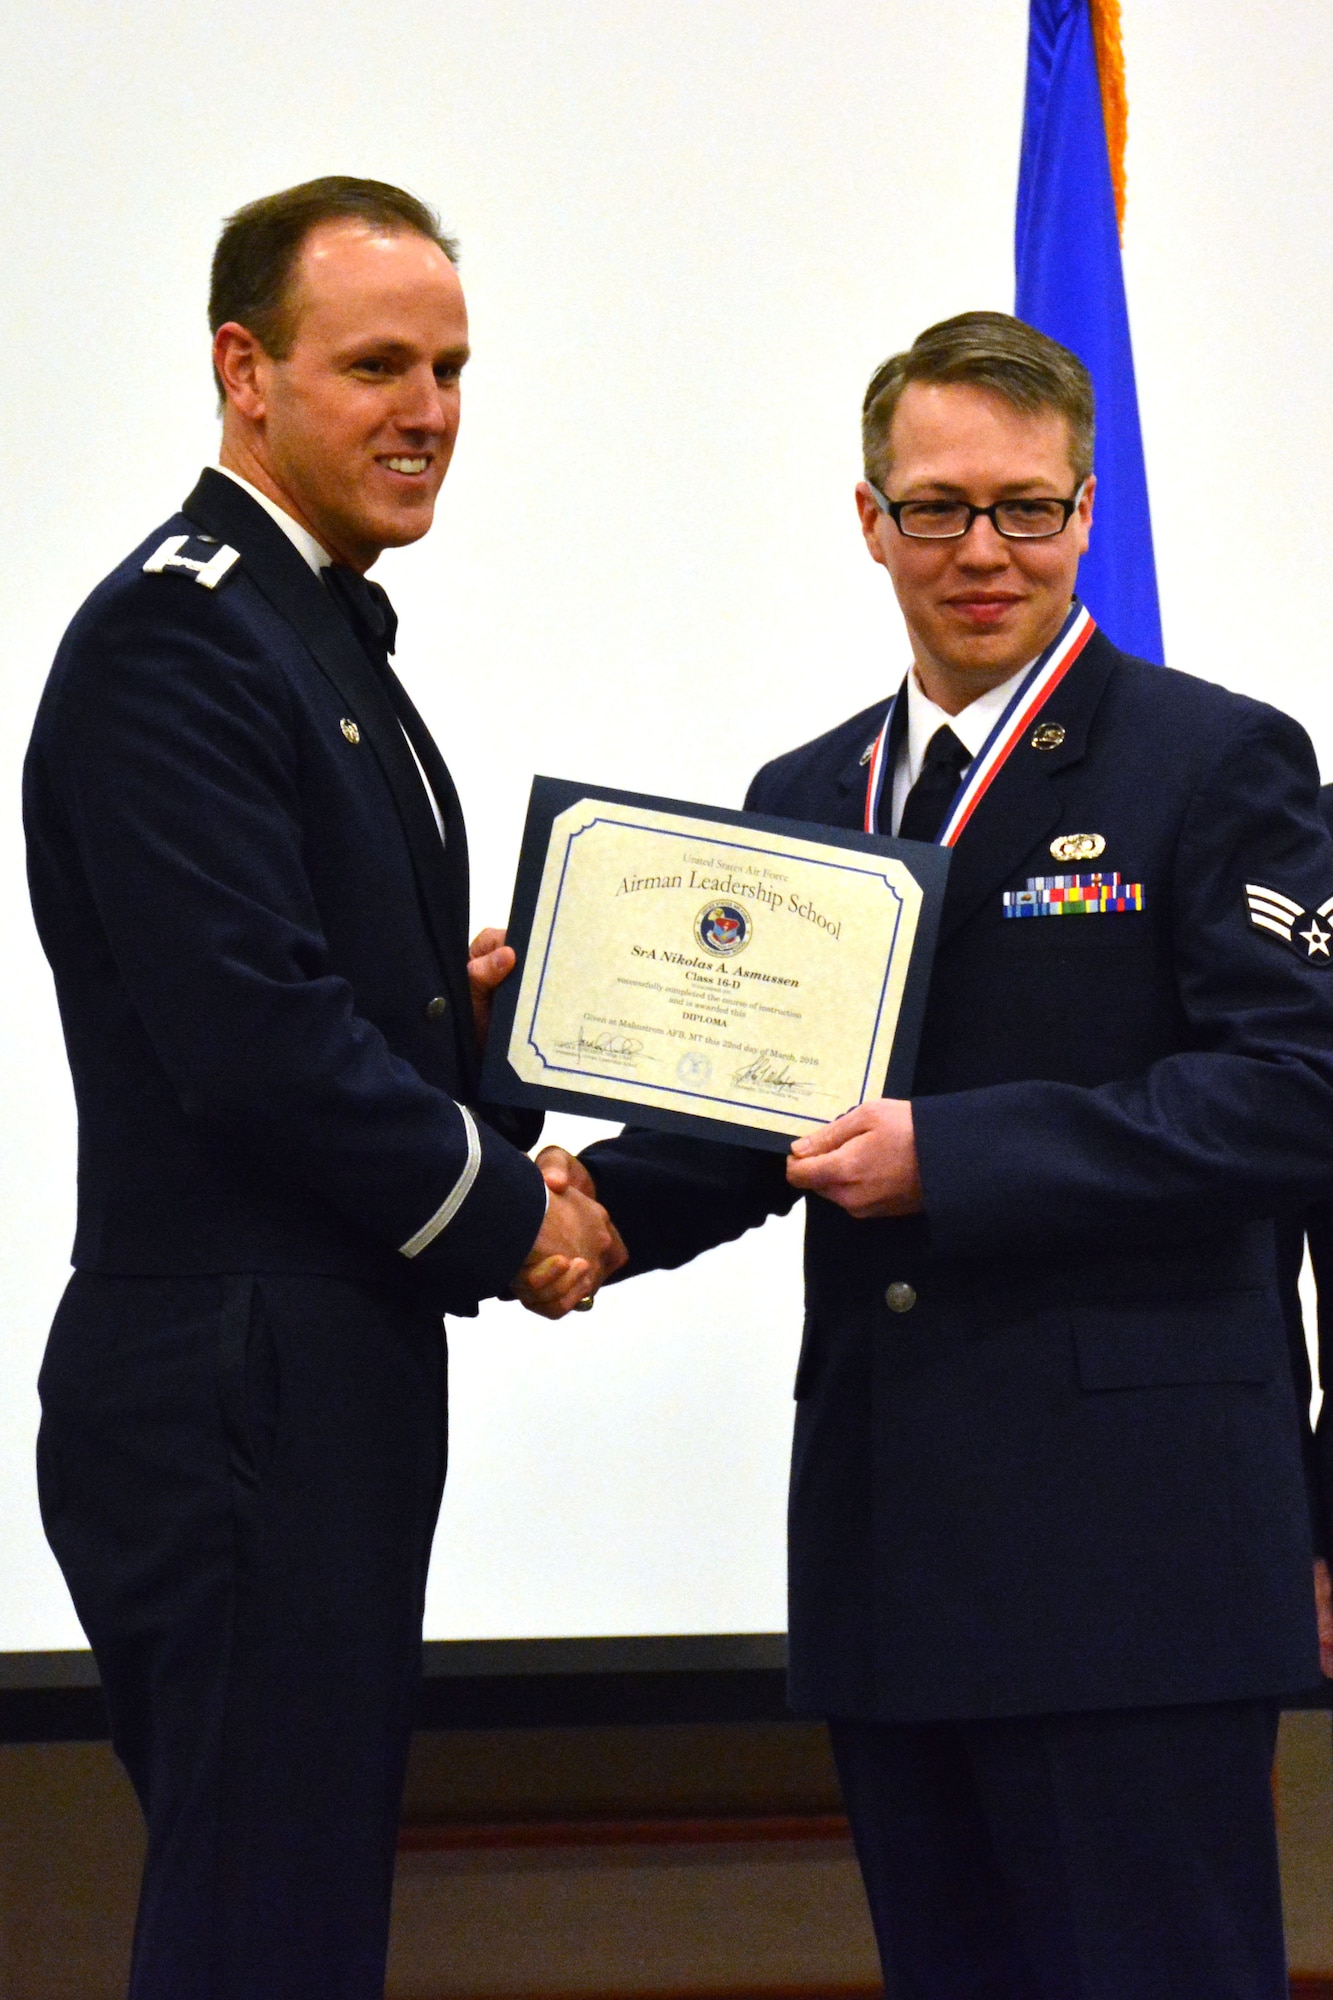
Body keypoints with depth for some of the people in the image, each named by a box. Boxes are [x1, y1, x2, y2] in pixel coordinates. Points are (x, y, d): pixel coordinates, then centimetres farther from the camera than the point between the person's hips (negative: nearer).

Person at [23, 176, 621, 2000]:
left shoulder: (324, 638, 19)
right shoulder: (174, 638, -14)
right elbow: (249, 1034, -22)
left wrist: (458, 1002, 4)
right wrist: (507, 1219, -11)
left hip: (328, 1393, 10)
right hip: (233, 1401, -10)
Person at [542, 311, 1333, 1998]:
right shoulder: (802, 800, 18)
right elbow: (762, 1120, 18)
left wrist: (952, 1156, -19)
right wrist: (605, 1195, -5)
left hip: (1126, 1537, -6)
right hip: (890, 1538, 6)